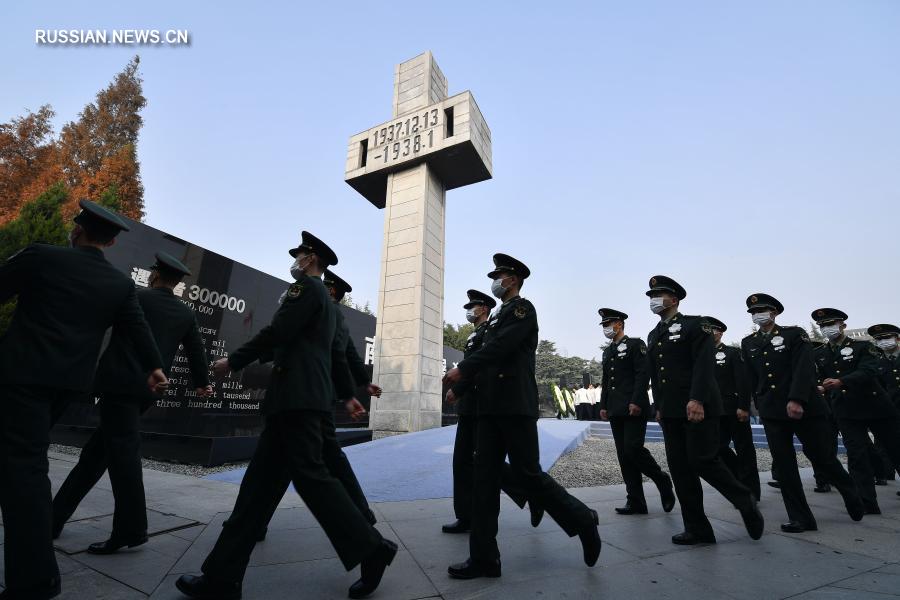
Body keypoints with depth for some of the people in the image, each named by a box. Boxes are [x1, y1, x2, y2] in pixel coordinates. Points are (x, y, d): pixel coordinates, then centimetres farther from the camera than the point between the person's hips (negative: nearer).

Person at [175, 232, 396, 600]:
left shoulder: (306, 287, -4)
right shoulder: (326, 302, 24)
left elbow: (277, 332, -13)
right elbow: (337, 355, 25)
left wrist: (233, 361, -2)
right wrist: (349, 396, 28)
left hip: (297, 397, -10)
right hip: (297, 399, 10)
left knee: (309, 474, -8)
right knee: (259, 480, 9)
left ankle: (372, 549, 1)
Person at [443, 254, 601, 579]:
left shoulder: (523, 308, -4)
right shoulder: (497, 316, 22)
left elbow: (501, 346, -17)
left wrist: (462, 369, -17)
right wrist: (460, 387, 12)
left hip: (516, 405, -8)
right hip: (491, 406, 8)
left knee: (527, 475, -2)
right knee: (485, 478, 5)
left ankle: (582, 520, 21)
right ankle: (484, 558, 12)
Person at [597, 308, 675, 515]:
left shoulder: (636, 344, -1)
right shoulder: (607, 352, 19)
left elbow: (643, 374, -11)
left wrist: (636, 402, -19)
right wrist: (603, 405, 13)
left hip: (634, 409, -7)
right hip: (616, 411, 7)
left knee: (633, 449, -12)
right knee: (624, 456, 5)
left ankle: (662, 481, 14)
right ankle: (635, 502, 10)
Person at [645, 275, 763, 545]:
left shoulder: (694, 325, -2)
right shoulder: (653, 335, 18)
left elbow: (704, 364, -13)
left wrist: (697, 400, -22)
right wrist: (659, 406, 16)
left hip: (698, 407, -6)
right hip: (670, 411, 7)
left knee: (703, 461, -7)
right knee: (680, 469, 5)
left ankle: (746, 503, 21)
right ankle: (697, 530, 14)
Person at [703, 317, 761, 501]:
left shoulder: (733, 353, -2)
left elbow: (743, 381, -11)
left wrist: (743, 407, -19)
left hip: (735, 410, -5)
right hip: (717, 412, 5)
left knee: (744, 449, 3)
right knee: (719, 448, 2)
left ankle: (751, 492, 13)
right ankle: (743, 477, 24)